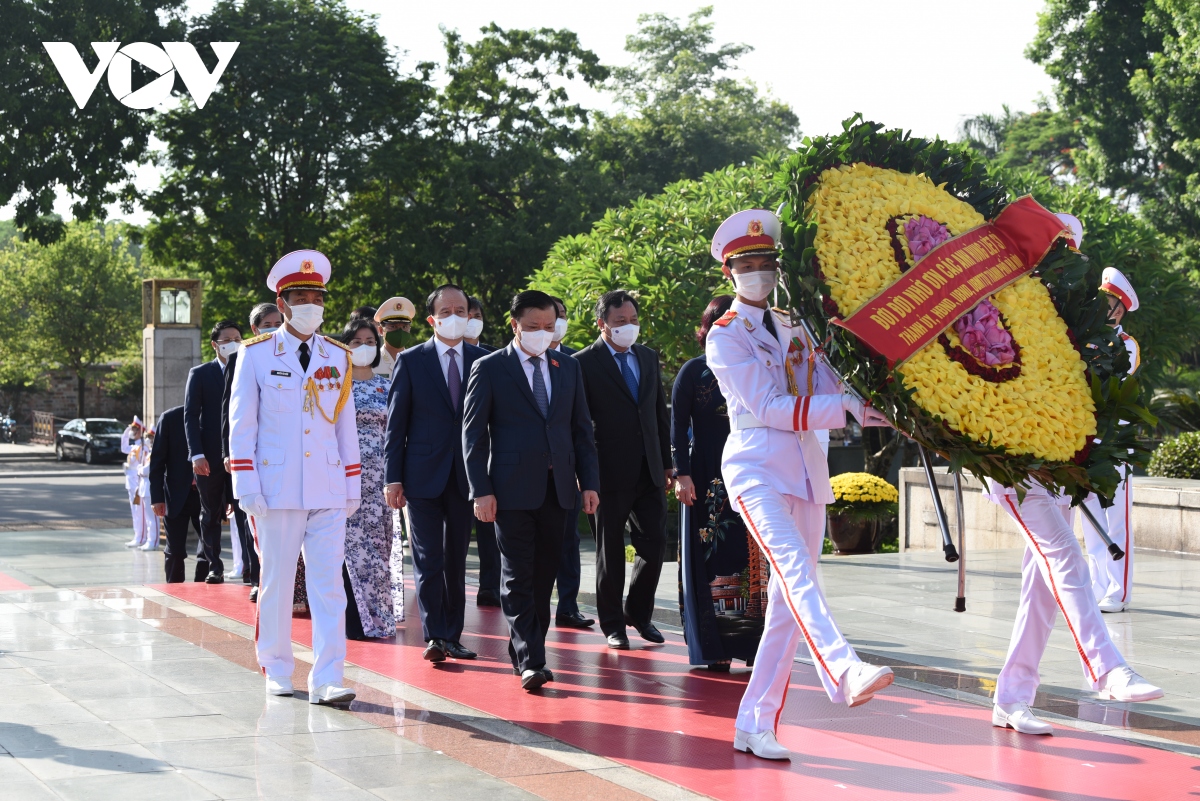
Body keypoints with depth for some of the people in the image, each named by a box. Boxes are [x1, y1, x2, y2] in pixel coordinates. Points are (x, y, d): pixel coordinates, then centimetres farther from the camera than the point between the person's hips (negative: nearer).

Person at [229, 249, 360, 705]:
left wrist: (353, 487, 10)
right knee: (276, 583, 5)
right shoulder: (256, 354, 1)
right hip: (275, 489, -2)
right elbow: (241, 424, 0)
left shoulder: (338, 357, 10)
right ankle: (276, 672, 18)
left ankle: (326, 681, -5)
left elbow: (346, 426, 12)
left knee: (329, 584, -4)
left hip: (328, 491, 2)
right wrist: (246, 487, -7)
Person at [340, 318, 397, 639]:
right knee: (352, 544, -4)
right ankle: (354, 619, 0)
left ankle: (376, 614, 9)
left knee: (377, 545, 2)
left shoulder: (386, 386, 11)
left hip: (378, 476, 3)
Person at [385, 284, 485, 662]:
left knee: (457, 560, 9)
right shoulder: (410, 361, 1)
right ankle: (434, 636, -4)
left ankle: (452, 636, 16)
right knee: (428, 559, -5)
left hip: (465, 475, 2)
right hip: (423, 474, -2)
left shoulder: (482, 361, 6)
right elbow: (395, 422, 0)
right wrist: (394, 478, -6)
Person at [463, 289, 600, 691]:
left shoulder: (568, 368, 13)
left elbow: (582, 429, 15)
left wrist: (589, 482, 6)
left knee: (545, 575, 8)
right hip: (512, 489, -4)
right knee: (518, 578, -5)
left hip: (557, 488, 4)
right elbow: (473, 434, -2)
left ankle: (529, 649, 20)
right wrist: (481, 490, -10)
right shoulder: (489, 368, 0)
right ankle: (529, 661, -5)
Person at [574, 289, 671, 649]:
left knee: (654, 543, 5)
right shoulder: (584, 363, -6)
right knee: (610, 551, 5)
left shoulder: (648, 358, 12)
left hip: (649, 471, 5)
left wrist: (666, 463, 12)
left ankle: (639, 613, 24)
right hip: (611, 472, -5)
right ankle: (613, 624, 16)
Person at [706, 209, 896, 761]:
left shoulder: (792, 328, 18)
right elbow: (769, 408, -12)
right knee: (794, 566, -29)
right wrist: (846, 408, -19)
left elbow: (830, 389, 13)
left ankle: (756, 726, 7)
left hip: (806, 471, 7)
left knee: (787, 602, 3)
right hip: (756, 469, -7)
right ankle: (844, 674, -51)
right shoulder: (725, 337, -2)